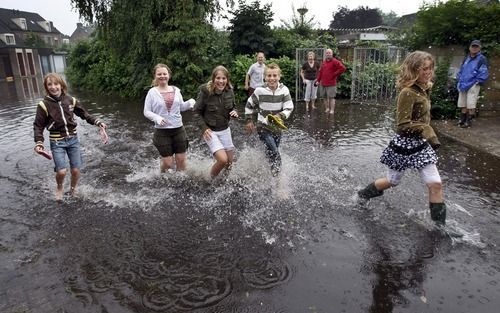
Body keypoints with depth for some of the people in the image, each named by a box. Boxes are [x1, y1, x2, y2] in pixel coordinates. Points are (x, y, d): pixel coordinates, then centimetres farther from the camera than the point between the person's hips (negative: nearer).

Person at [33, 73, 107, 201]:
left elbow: (84, 114, 10)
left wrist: (97, 122, 0)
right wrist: (39, 143, -18)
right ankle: (59, 187, 22)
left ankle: (73, 190, 33)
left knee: (76, 170, 4)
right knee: (61, 171, -14)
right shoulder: (44, 105, -11)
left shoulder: (70, 100, -4)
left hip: (73, 139, 3)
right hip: (57, 142, -2)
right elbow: (38, 126, -5)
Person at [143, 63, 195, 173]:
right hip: (162, 132, -3)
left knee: (181, 160, 7)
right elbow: (146, 112, -3)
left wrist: (190, 102, -7)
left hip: (179, 129, 3)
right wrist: (157, 118, -21)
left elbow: (181, 107, 13)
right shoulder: (152, 92, -5)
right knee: (168, 163, 2)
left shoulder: (176, 90, 4)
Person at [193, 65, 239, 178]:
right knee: (223, 159, -19)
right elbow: (197, 112, -8)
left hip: (225, 130, 5)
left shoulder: (229, 91, -5)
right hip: (210, 131, -5)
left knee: (230, 162, 10)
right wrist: (204, 128, -17)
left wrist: (234, 112, -11)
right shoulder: (205, 91, -17)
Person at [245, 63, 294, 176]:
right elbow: (249, 105, 1)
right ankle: (276, 172, -3)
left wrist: (280, 116, -31)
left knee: (273, 152, 19)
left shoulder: (284, 90, -10)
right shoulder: (260, 91, -14)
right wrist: (249, 121, 4)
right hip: (263, 126, -3)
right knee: (274, 152, -18)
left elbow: (289, 108, -13)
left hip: (277, 127, 3)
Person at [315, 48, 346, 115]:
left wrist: (335, 74, -10)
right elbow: (320, 72, 21)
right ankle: (327, 109, 22)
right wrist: (318, 80, 14)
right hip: (323, 83, 7)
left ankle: (332, 110, -1)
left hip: (331, 84, -6)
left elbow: (343, 68, -14)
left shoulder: (335, 61, -5)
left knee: (331, 97, -7)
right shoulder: (323, 62, 16)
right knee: (325, 97, 10)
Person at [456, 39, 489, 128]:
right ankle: (462, 120, 20)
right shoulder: (466, 59, 17)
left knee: (470, 105, -4)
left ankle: (468, 121, 4)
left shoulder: (482, 59, -2)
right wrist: (459, 80, 11)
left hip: (473, 86, -6)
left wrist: (477, 82, -12)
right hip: (463, 85, 6)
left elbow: (483, 73, -8)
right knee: (462, 104, 10)